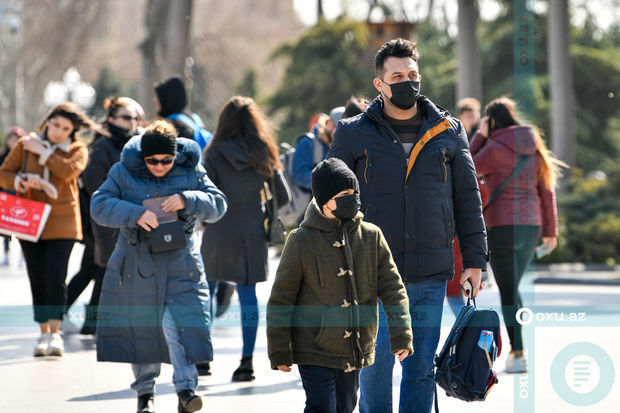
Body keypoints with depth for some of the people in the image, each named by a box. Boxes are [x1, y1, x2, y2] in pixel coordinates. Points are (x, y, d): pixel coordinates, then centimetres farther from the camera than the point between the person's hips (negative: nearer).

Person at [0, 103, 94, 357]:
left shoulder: (77, 150, 3)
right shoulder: (25, 145, 7)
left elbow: (69, 170, -18)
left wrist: (42, 152, -11)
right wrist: (23, 180, -14)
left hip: (61, 223, -2)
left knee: (55, 278, -11)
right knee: (37, 280, 3)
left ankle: (55, 334, -7)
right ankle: (43, 333, 12)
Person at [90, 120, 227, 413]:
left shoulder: (191, 171, -1)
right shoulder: (124, 172, -3)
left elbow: (218, 205, -3)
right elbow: (99, 206, -11)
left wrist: (187, 200, -22)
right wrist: (136, 214, -26)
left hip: (180, 264, -1)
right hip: (137, 264, 1)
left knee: (179, 324, -15)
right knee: (140, 327, 8)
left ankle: (185, 388, -10)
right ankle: (145, 389, 23)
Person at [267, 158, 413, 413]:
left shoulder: (371, 236, 2)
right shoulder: (301, 241, -8)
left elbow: (392, 288, 3)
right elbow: (281, 299, -3)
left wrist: (401, 335, -8)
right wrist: (279, 352, -5)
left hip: (356, 352, 4)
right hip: (314, 352, -4)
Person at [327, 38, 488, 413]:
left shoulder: (448, 132, 9)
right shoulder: (354, 134, 4)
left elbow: (468, 199, 12)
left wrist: (475, 259, 6)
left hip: (431, 275, 2)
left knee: (422, 366, 5)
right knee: (376, 360, -3)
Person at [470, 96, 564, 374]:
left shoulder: (494, 149, -12)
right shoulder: (534, 149, 7)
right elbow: (547, 191, 8)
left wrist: (480, 136, 4)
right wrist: (550, 231, 14)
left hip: (502, 227, -6)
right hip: (530, 226, 6)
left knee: (508, 293, -1)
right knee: (512, 289, 19)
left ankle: (518, 356, -4)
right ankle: (516, 348, 21)